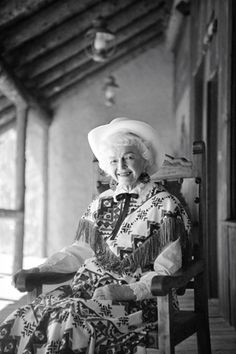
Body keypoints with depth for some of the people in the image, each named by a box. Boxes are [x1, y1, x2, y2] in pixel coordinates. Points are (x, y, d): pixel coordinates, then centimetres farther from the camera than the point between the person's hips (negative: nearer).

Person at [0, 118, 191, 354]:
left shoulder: (165, 206, -2)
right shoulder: (102, 203, 15)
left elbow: (165, 272, -5)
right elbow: (80, 250, 17)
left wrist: (127, 291, -21)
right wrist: (38, 271, 3)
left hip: (139, 299, -5)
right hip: (89, 289, 5)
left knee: (68, 320, -32)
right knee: (23, 320, -19)